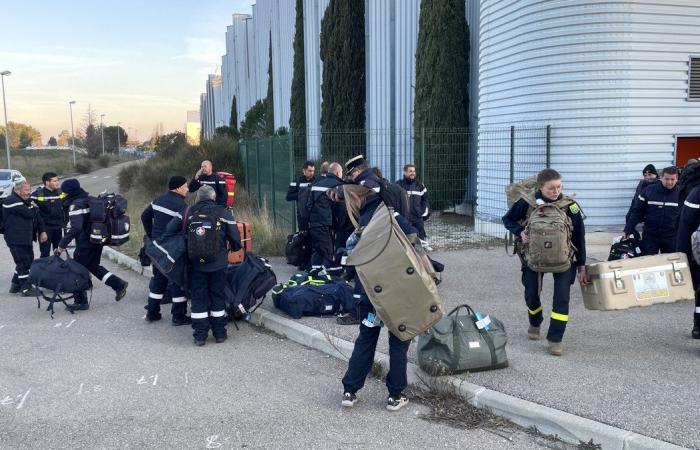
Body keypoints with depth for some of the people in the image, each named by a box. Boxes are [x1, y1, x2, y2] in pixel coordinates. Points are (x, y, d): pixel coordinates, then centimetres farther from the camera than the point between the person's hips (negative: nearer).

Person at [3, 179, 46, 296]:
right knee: (23, 262, -7)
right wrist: (32, 207, 0)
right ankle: (25, 288, 0)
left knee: (28, 260, 16)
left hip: (26, 238, 9)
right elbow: (29, 213, -23)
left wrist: (42, 231, 3)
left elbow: (37, 215, 14)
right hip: (16, 239, -9)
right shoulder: (11, 201, -16)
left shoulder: (27, 200, 15)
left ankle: (15, 285, 29)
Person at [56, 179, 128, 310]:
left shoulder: (75, 205, -17)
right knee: (93, 266, 23)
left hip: (85, 243, -9)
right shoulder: (90, 200, 9)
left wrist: (62, 245, -24)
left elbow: (75, 228, -26)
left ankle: (81, 301, 10)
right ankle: (118, 284, 17)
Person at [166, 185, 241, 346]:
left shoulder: (188, 212, 2)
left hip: (195, 264, 1)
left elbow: (169, 230, 1)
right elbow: (235, 237, -4)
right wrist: (236, 248, 17)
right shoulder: (223, 213, -2)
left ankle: (200, 335, 10)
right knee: (218, 296, 11)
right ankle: (219, 333, 17)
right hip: (218, 264, -1)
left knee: (198, 298, 8)